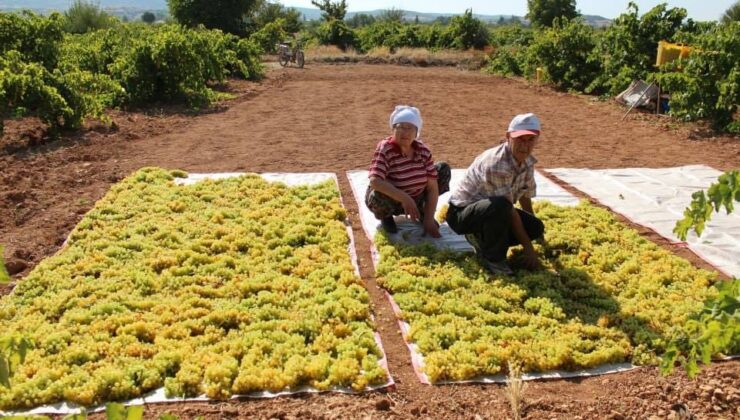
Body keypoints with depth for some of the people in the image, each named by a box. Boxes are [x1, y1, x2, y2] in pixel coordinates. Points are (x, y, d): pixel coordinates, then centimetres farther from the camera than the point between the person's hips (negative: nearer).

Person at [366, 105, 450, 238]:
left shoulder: (423, 150, -12)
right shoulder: (385, 149, -25)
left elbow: (432, 186, -12)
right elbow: (375, 181, -38)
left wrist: (429, 220, -19)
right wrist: (404, 198, -45)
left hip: (415, 199, 4)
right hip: (390, 200, -4)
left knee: (443, 169, -7)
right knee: (378, 196, -40)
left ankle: (421, 211, 10)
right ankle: (385, 216, 0)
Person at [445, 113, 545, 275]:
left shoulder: (528, 162, -3)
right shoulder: (496, 164, -30)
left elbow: (525, 198, 12)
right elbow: (508, 209, -26)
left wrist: (536, 232, 22)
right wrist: (528, 247, -21)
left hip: (491, 210, 9)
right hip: (461, 213, -9)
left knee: (536, 227, -6)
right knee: (500, 206, -38)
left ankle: (483, 239, 9)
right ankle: (493, 257, -14)